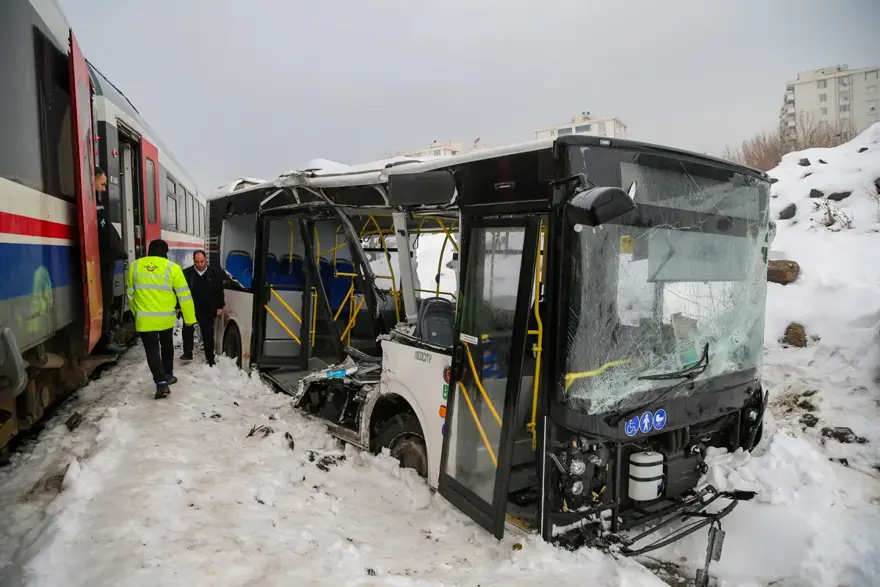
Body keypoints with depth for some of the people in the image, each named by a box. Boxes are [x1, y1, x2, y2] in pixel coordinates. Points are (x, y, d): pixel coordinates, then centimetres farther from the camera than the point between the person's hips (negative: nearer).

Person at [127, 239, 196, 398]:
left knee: (152, 351, 2)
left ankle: (161, 383, -9)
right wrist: (189, 318, 2)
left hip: (144, 319, 0)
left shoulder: (135, 266, 2)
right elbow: (184, 295, -6)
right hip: (166, 318, 0)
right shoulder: (172, 267, -7)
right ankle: (168, 375, 32)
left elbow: (130, 294, 11)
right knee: (167, 346, 22)